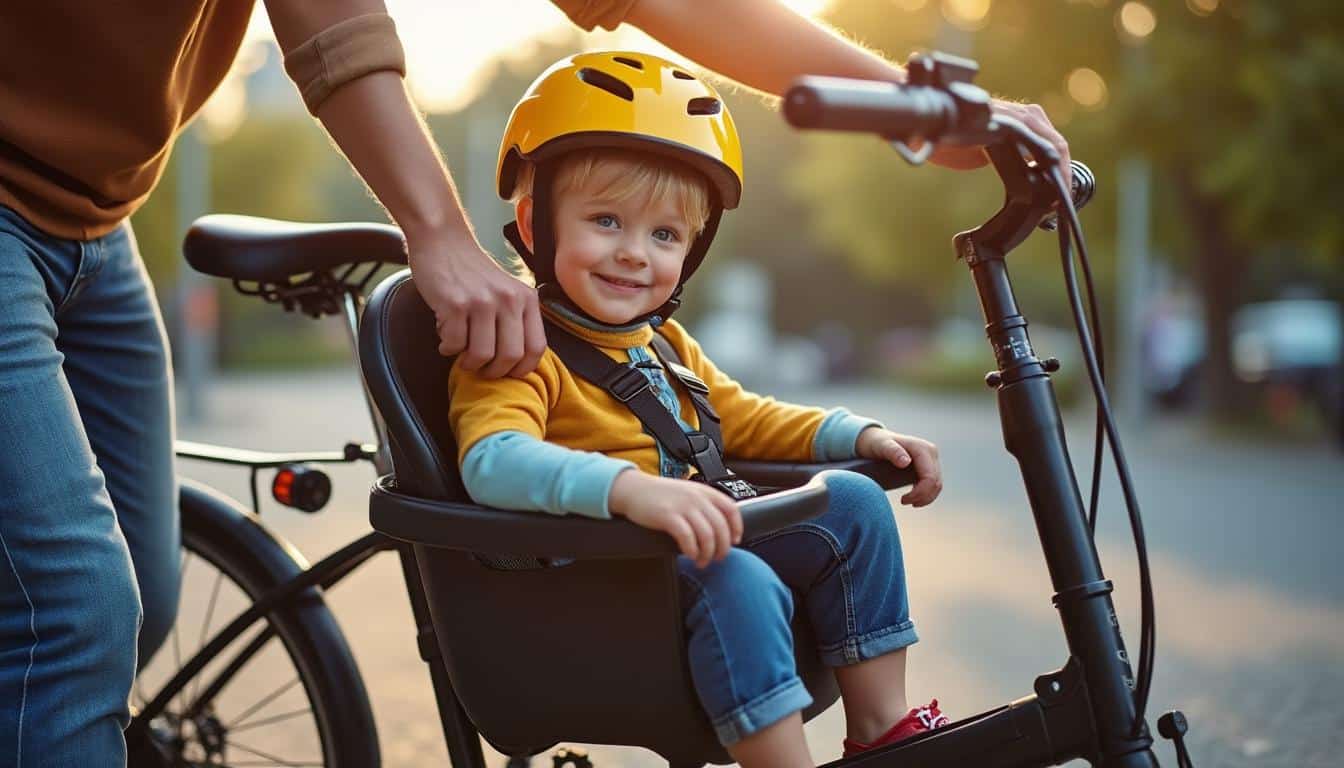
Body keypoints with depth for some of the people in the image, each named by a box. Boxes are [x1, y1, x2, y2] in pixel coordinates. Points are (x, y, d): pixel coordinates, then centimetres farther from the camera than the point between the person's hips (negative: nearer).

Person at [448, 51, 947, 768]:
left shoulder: (665, 345, 19)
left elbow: (741, 418, 27)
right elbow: (492, 460, -32)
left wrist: (860, 436, 12)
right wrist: (628, 488, -48)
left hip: (700, 547, 9)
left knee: (852, 502, -2)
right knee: (737, 582, -34)